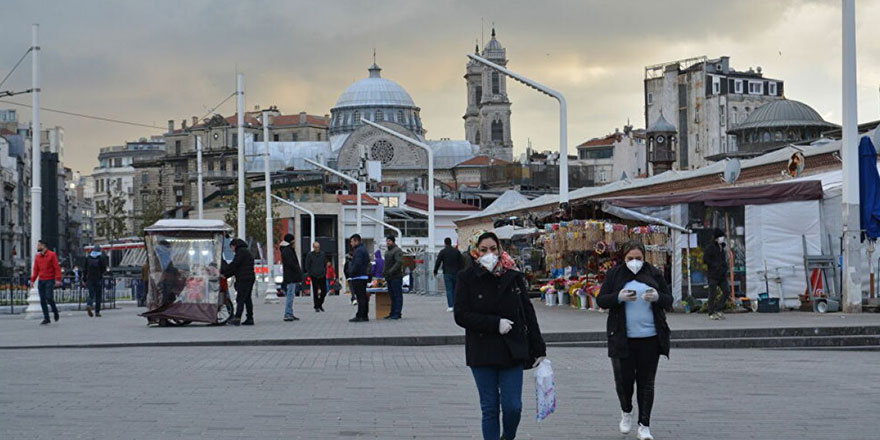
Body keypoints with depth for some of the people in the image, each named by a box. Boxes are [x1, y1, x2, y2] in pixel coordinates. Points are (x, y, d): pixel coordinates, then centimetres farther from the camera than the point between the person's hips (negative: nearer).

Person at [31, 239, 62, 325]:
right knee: (42, 300, 2)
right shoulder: (37, 257, 11)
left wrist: (58, 279, -15)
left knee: (49, 298, -15)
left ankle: (55, 312, 11)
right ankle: (46, 318, 7)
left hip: (50, 280, -5)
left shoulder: (52, 255, -5)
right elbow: (35, 269, 14)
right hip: (41, 280, 5)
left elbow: (57, 268, -8)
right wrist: (32, 280, 5)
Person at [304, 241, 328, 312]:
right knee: (315, 292, 0)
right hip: (314, 276, -3)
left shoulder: (323, 254, 7)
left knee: (324, 291, 1)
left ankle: (320, 304, 21)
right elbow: (307, 266, 1)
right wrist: (310, 274, -4)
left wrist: (325, 272, 8)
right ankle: (316, 307, 7)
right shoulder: (310, 255, -2)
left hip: (322, 275, 3)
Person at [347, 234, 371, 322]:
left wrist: (351, 273, -14)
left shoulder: (359, 251, -14)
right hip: (364, 276, 11)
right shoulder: (363, 249, 19)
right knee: (364, 297, 12)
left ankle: (360, 316, -12)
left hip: (358, 278, -11)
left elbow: (357, 264, -23)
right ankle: (364, 316, 16)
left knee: (360, 297, -11)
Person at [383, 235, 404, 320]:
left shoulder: (397, 250, -9)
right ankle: (393, 313, 13)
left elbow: (399, 263, -20)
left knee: (397, 295, -7)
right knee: (392, 296, 10)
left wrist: (391, 272, -25)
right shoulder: (387, 251, 21)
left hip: (396, 277, -9)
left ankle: (397, 313, -7)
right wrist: (384, 272, 14)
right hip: (389, 278, 9)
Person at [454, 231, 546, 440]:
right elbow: (461, 315, -7)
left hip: (512, 351, 1)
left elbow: (528, 314, 7)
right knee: (490, 409, 2)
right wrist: (495, 323, -15)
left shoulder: (513, 277, 5)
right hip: (482, 353, -1)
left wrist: (538, 350, 5)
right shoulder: (467, 279, 0)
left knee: (513, 406, -2)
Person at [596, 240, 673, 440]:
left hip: (650, 337, 1)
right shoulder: (615, 274, 3)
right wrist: (619, 297, -18)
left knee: (646, 381, 2)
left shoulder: (654, 274, 6)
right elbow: (601, 300, 1)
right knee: (624, 378, 1)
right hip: (622, 338, -1)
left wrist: (657, 297, -15)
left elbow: (669, 300, 8)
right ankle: (626, 412, 31)